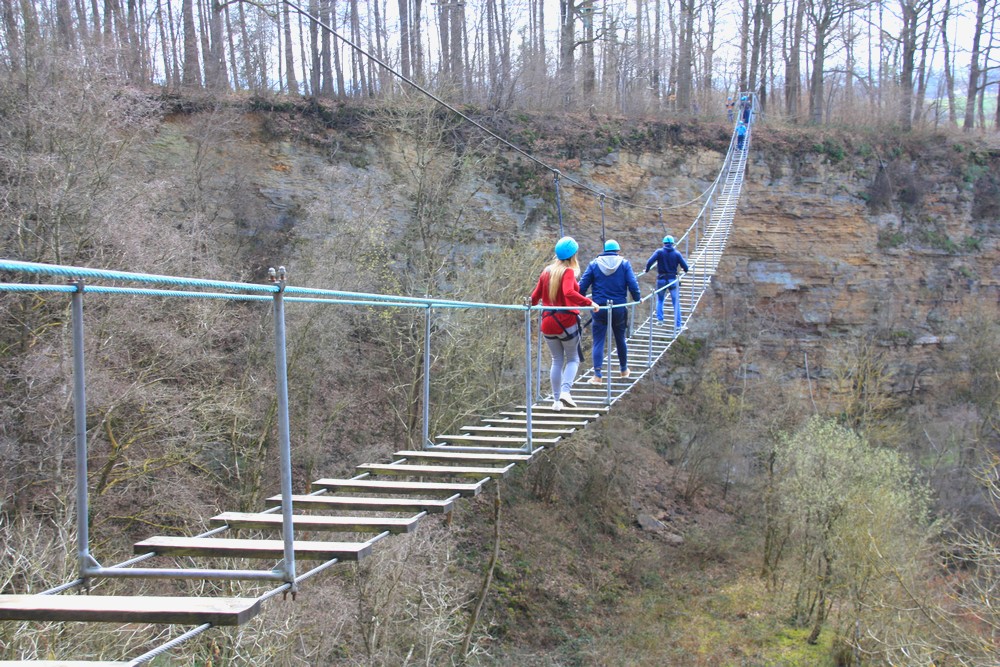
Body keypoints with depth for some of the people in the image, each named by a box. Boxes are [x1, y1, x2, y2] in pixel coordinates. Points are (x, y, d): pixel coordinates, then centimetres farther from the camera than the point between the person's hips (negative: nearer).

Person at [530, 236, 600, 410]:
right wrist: (589, 303, -24)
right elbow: (569, 293, -27)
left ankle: (556, 400, 10)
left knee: (557, 360, 13)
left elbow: (535, 296, 11)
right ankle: (565, 391, -12)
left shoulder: (546, 271, 8)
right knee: (573, 359, 9)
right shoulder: (568, 272, -10)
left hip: (548, 322, 5)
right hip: (567, 322, -5)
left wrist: (532, 304, 32)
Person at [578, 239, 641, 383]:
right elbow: (633, 285, -6)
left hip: (599, 309, -1)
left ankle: (597, 375, -9)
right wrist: (637, 299, 9)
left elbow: (582, 286, -1)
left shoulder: (594, 264, 2)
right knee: (620, 339, 18)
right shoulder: (624, 264, 1)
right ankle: (624, 369, 33)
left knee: (598, 342, 0)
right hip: (619, 309, 1)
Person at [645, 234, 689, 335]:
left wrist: (647, 270, 5)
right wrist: (685, 271, 20)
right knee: (675, 303, 4)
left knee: (659, 300, 20)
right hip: (673, 280, 0)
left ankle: (659, 319, 11)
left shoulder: (659, 252, -3)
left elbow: (650, 262, -14)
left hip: (661, 280, 0)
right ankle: (677, 325, 0)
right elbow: (684, 266, -3)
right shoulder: (677, 253, -1)